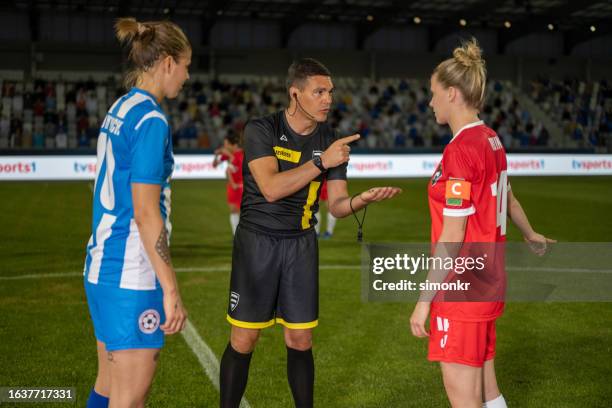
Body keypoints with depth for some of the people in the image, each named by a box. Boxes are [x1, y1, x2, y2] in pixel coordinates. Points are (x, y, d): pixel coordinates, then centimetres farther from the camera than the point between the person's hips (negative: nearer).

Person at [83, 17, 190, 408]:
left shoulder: (119, 109, 11)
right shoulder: (151, 120, -16)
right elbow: (145, 213, -20)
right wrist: (171, 291, -17)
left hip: (103, 266, 9)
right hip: (132, 276, -9)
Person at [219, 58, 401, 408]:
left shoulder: (332, 141, 1)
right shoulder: (262, 130, -11)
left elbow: (337, 205, 1)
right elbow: (271, 188, -24)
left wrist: (362, 199, -21)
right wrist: (321, 161, -27)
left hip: (301, 245, 3)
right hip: (257, 241, -3)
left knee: (301, 342, 7)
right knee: (244, 340, 0)